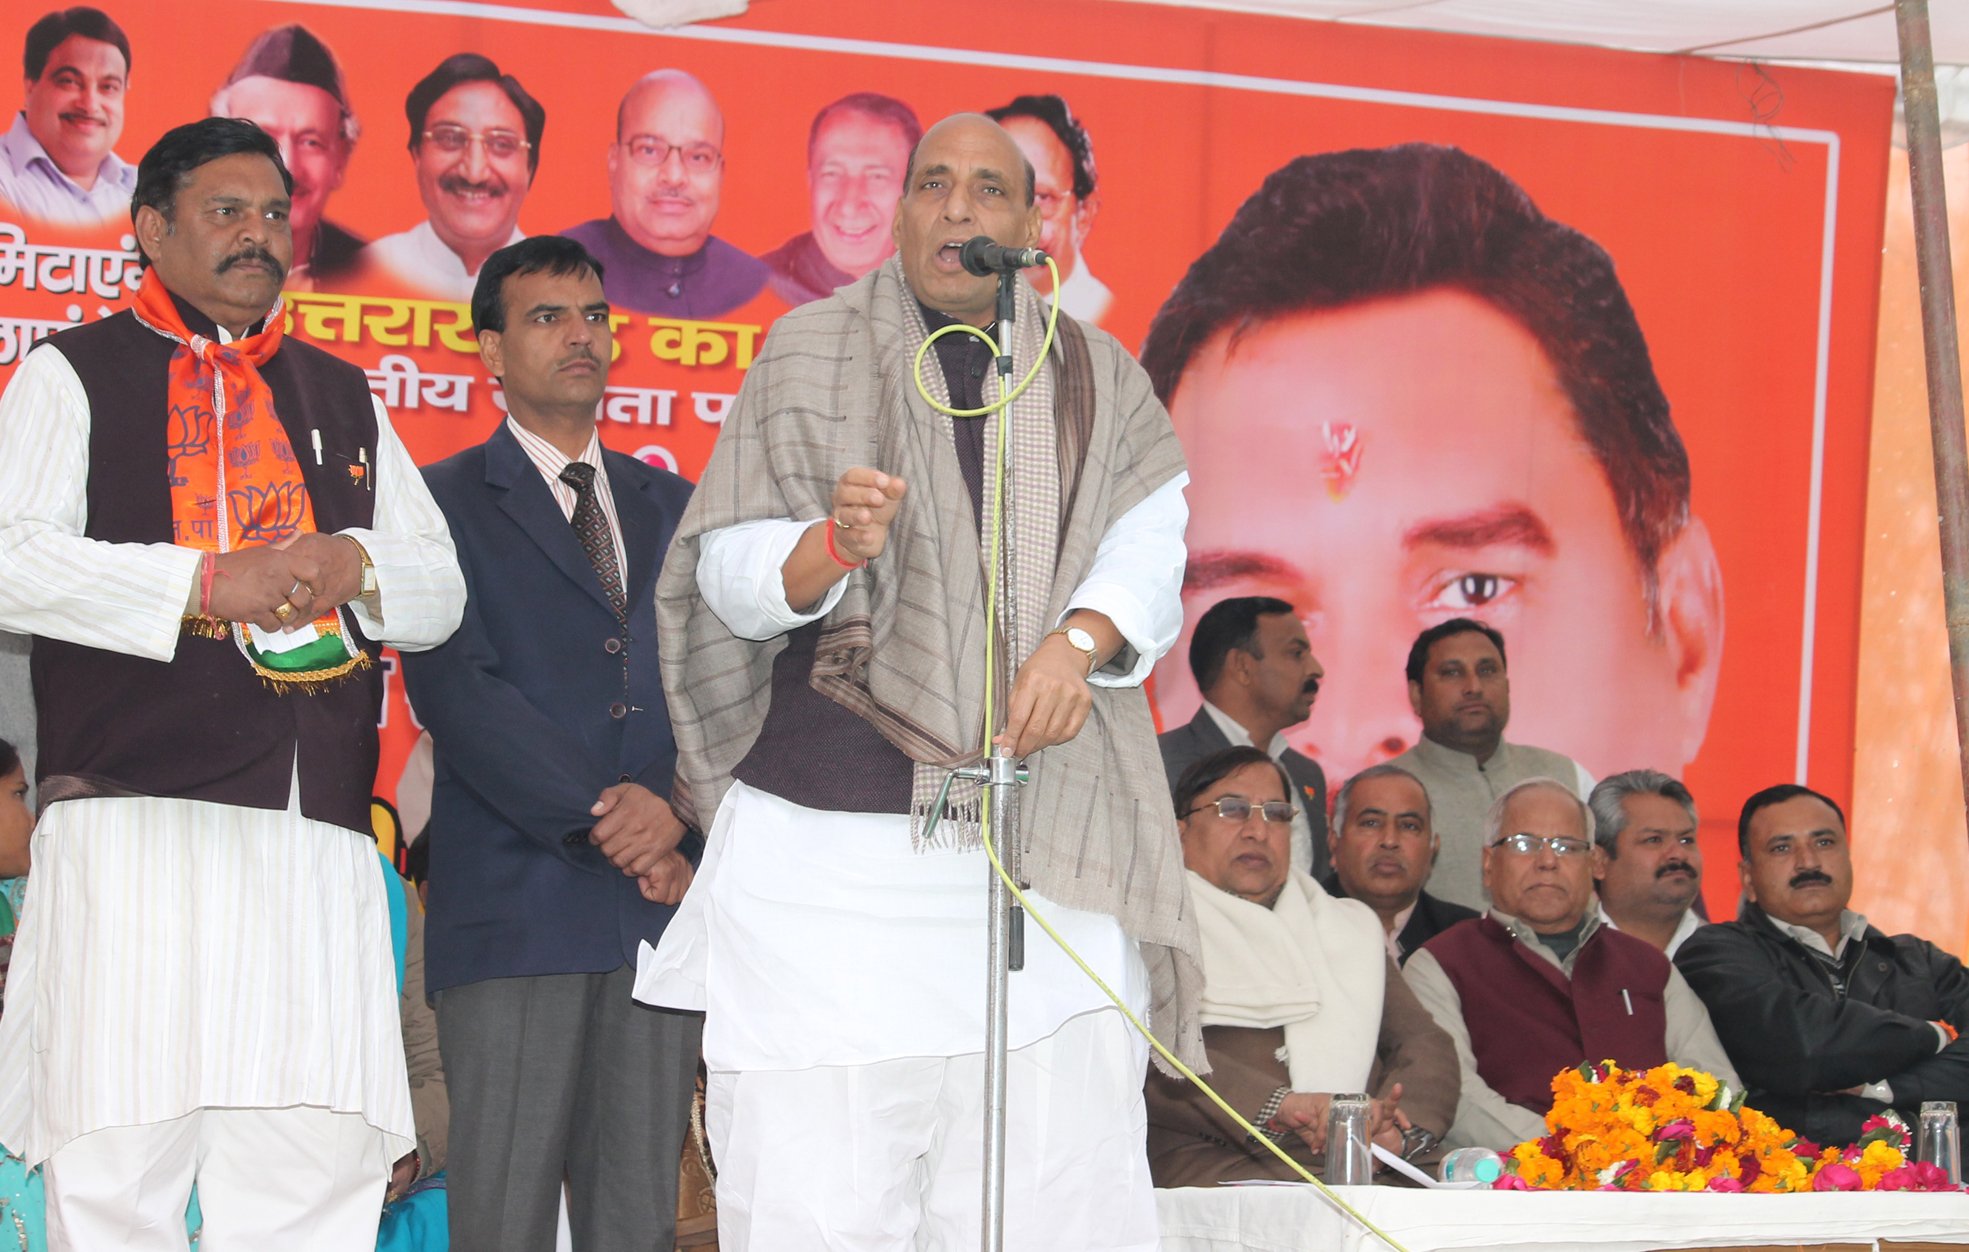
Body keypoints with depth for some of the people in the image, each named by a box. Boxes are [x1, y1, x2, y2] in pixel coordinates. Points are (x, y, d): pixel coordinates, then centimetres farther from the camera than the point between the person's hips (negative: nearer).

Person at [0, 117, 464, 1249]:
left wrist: (356, 566, -1)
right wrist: (203, 581, -13)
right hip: (140, 820, -4)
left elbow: (441, 593, 22)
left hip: (320, 838, 4)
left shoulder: (343, 396, 25)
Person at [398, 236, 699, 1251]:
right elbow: (454, 690, -7)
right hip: (515, 905, -4)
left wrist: (676, 817, -8)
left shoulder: (669, 507, 19)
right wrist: (603, 822, -13)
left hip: (665, 896, 4)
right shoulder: (446, 502, 5)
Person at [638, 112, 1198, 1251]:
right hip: (823, 847, -1)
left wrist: (1080, 639, -18)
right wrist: (831, 545, -18)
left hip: (1041, 847, 1)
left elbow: (1150, 542, 3)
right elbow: (729, 578, 4)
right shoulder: (810, 355, 11)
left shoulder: (1097, 381, 16)